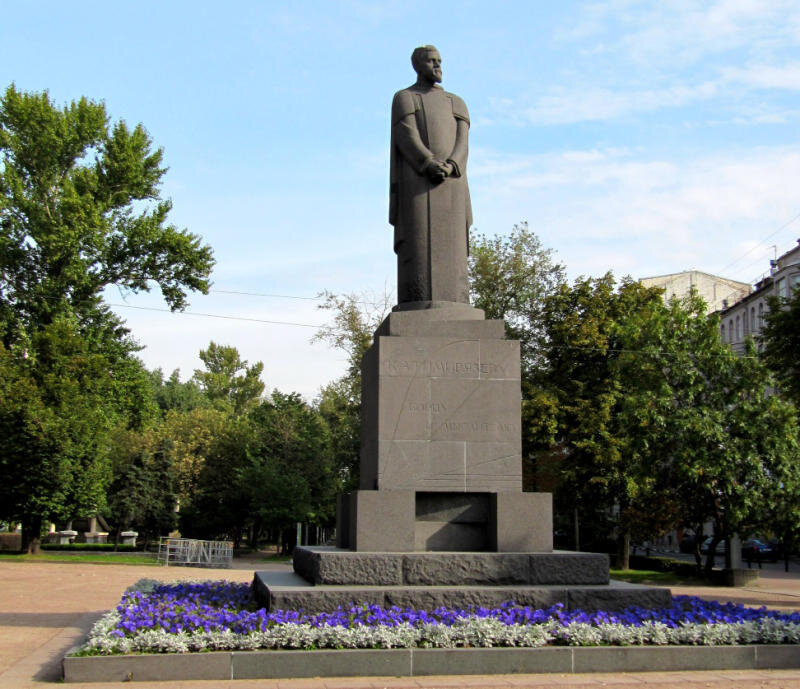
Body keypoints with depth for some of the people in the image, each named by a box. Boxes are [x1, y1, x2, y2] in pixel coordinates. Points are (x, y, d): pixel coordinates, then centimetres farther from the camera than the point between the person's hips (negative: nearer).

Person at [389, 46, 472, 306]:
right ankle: (418, 306, -18)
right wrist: (430, 165, -23)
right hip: (416, 180, -4)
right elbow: (407, 138, -6)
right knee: (418, 241, -14)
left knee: (450, 243, -4)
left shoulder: (456, 103, 21)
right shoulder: (404, 98, 9)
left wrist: (449, 166, -16)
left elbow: (462, 142, 6)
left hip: (450, 183, 4)